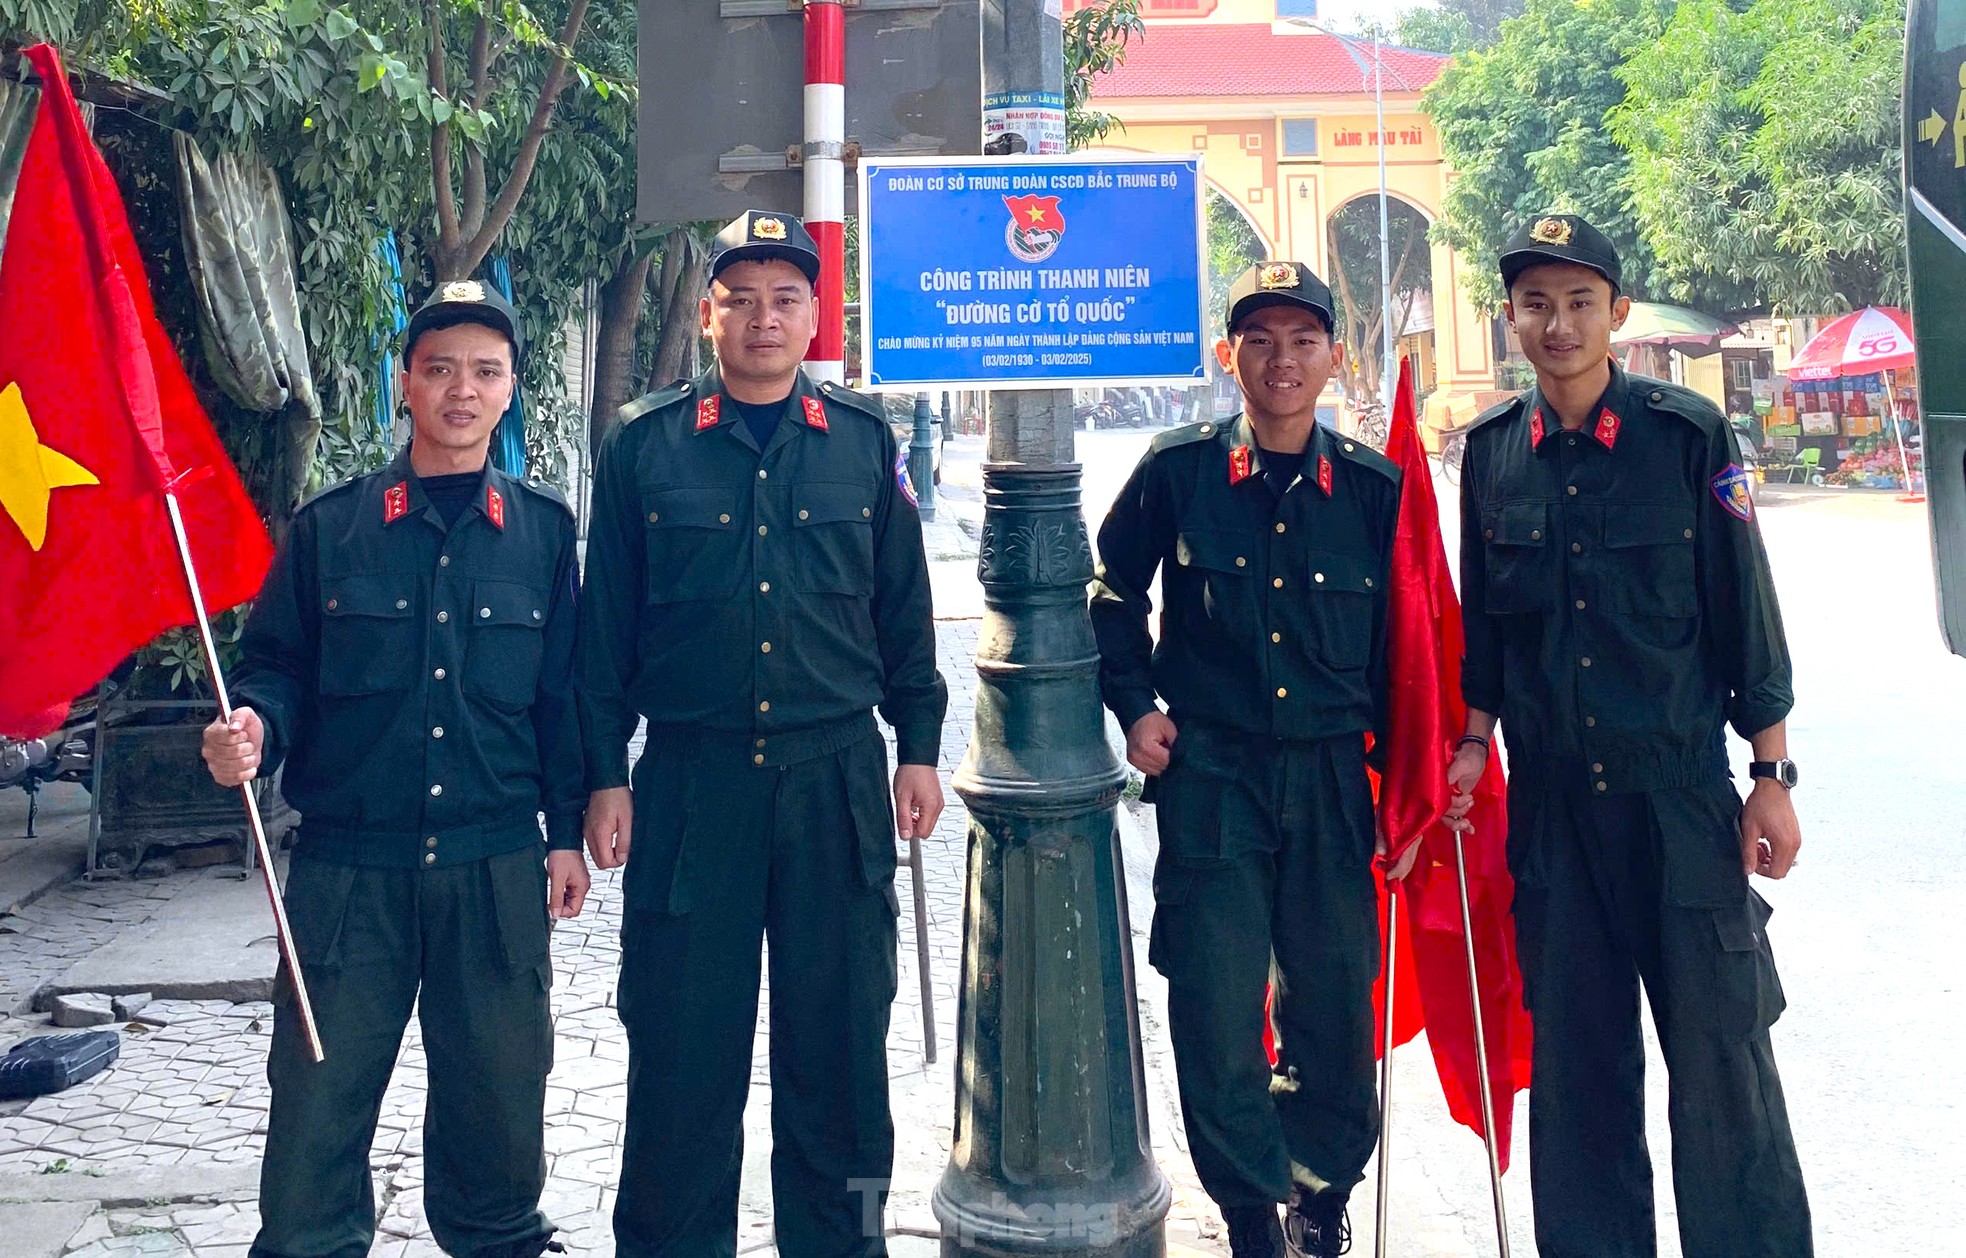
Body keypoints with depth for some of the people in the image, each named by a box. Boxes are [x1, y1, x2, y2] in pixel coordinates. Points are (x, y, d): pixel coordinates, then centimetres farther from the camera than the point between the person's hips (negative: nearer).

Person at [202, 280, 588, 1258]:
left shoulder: (544, 529, 6)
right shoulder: (329, 526, 4)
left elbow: (563, 691, 8)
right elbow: (276, 661, 8)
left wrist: (568, 832, 7)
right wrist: (253, 725, -14)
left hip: (497, 865, 1)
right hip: (348, 864, -1)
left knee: (500, 1085, 11)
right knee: (319, 1087, 4)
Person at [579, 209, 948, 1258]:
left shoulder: (865, 441, 6)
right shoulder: (644, 443, 2)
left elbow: (904, 609, 11)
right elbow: (606, 620, 4)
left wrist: (919, 747, 8)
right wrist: (606, 775, 0)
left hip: (837, 776, 1)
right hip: (690, 777, -1)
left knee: (839, 1036, 9)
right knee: (681, 1042, 5)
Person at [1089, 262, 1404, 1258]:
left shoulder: (1374, 489, 2)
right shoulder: (1177, 470, -1)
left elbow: (1401, 642, 10)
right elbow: (1114, 593, 13)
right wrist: (1136, 706, 4)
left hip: (1332, 775, 1)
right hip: (1209, 771, -1)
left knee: (1335, 992, 8)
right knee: (1215, 999, -2)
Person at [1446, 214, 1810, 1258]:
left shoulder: (1688, 433, -5)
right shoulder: (1493, 449, 5)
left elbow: (1745, 609, -3)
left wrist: (1771, 776, -4)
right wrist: (1474, 743, 10)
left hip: (1681, 782, -3)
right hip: (1552, 797, 3)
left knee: (1719, 1046, -2)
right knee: (1575, 1054, 9)